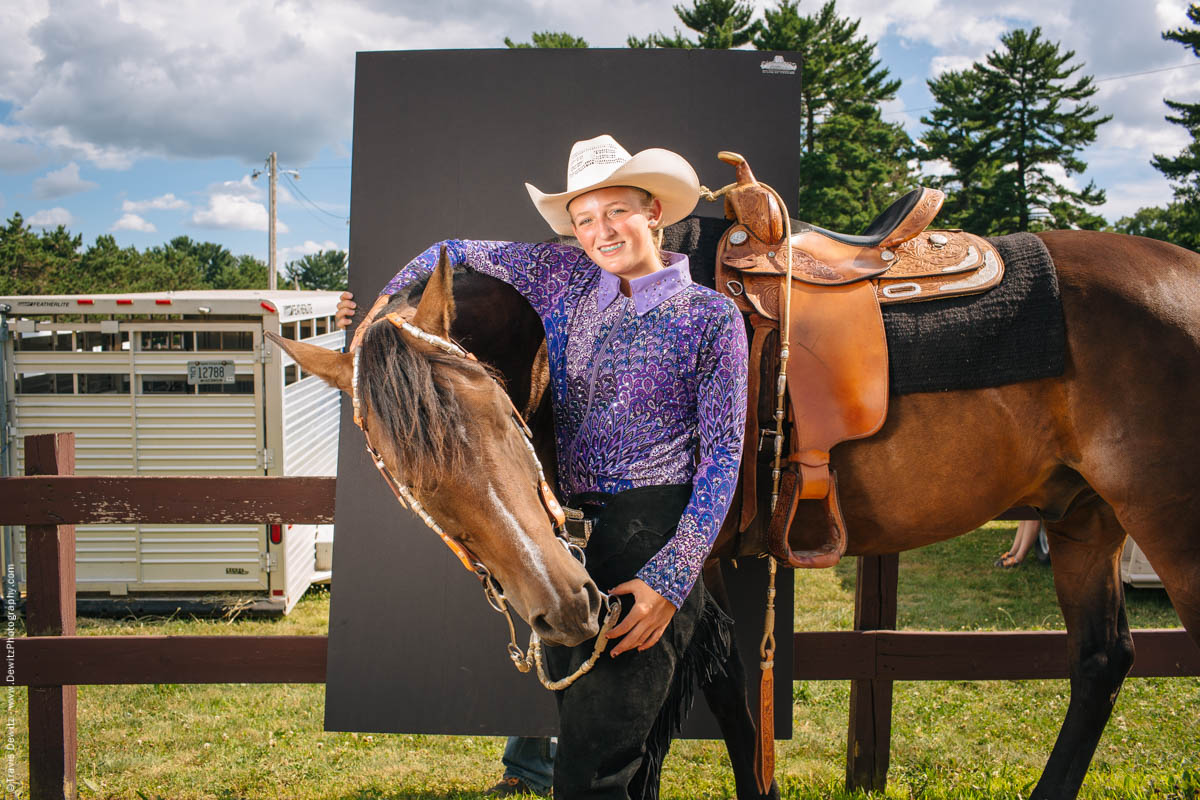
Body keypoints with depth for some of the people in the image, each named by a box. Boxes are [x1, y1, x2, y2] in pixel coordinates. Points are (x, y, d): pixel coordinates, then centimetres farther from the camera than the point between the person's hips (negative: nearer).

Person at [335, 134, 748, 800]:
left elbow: (722, 457, -6)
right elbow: (451, 257, 20)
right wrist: (376, 323, 14)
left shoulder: (711, 317, -2)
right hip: (567, 533, 5)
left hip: (652, 532, -5)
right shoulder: (561, 276, 9)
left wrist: (670, 579, -15)